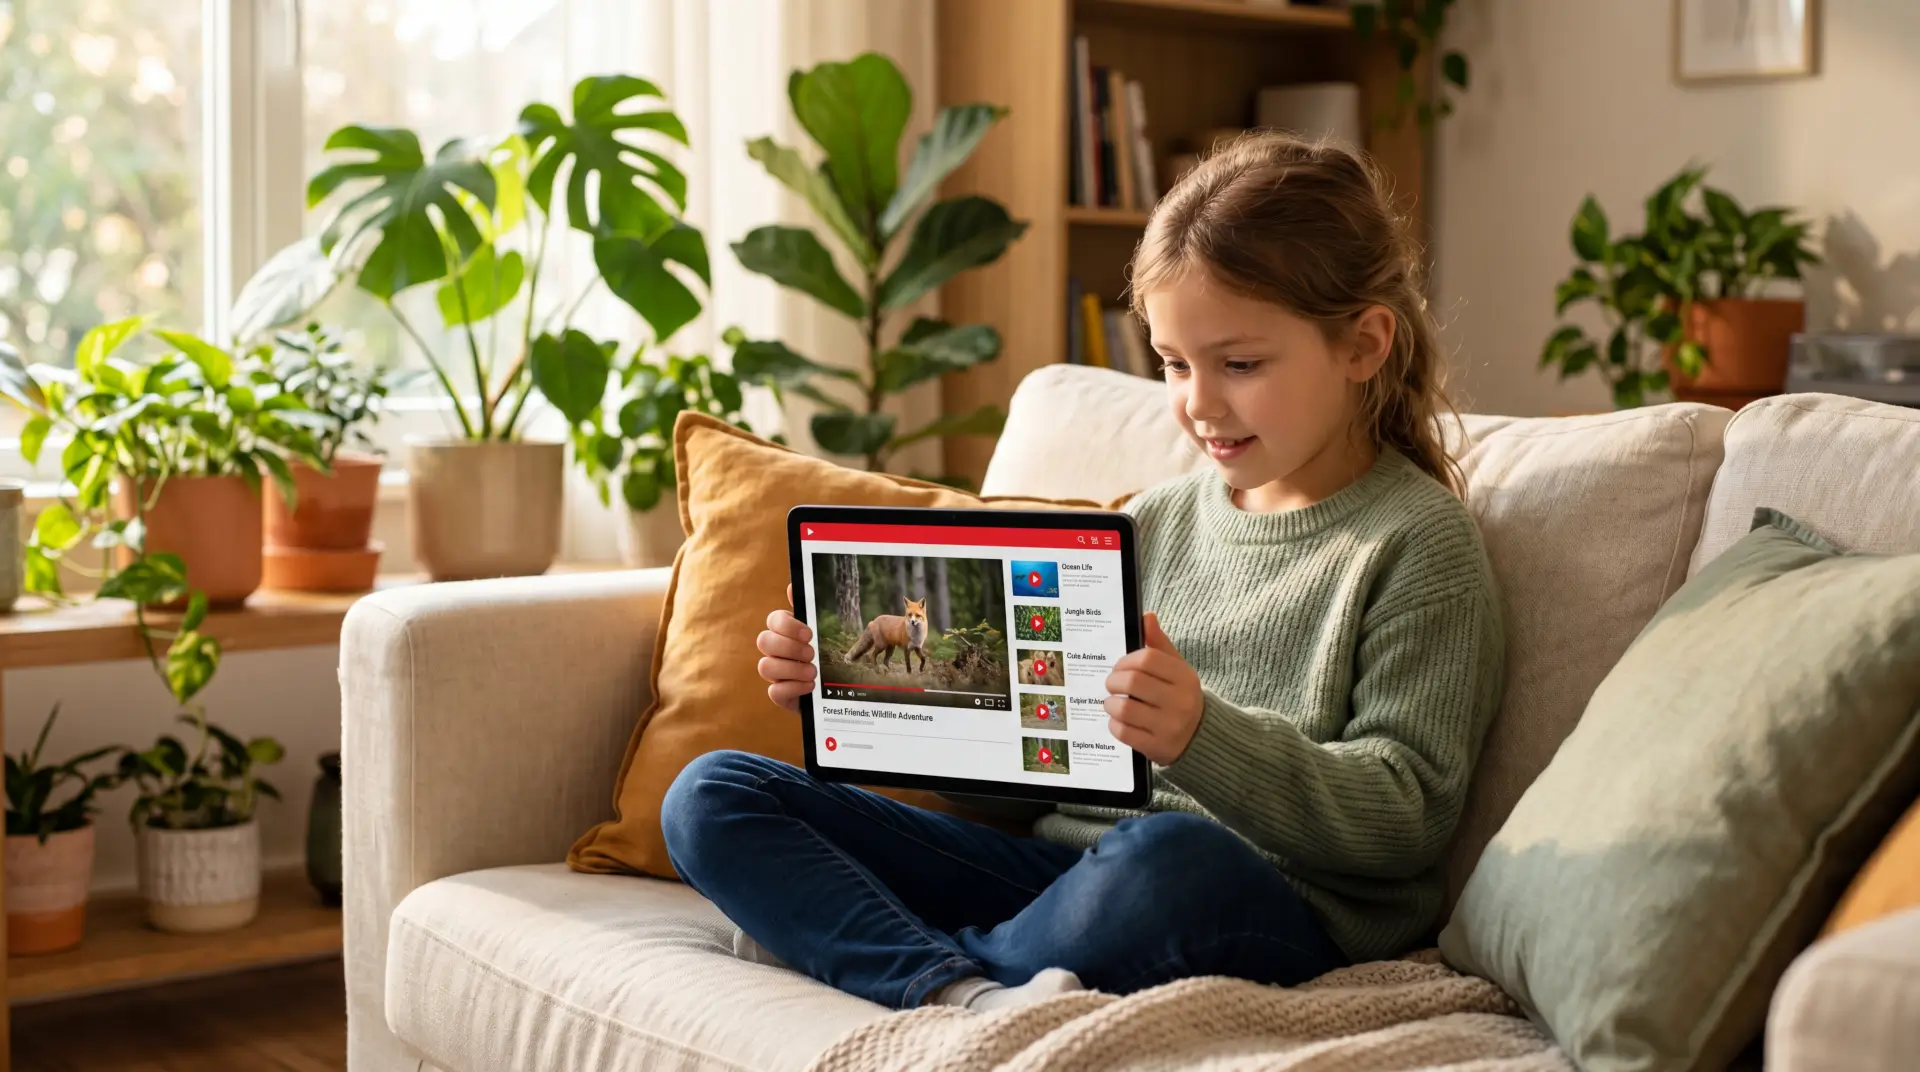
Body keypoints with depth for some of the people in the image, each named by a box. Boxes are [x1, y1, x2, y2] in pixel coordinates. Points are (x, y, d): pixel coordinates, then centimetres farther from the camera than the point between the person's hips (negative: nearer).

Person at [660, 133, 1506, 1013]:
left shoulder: (1418, 543, -1)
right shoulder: (1160, 519, 18)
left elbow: (1407, 816, -10)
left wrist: (1202, 736, -26)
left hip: (1272, 914, -6)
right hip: (1063, 861, 7)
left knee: (1165, 856, -44)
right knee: (710, 797, -3)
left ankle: (834, 941, -17)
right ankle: (968, 994, -29)